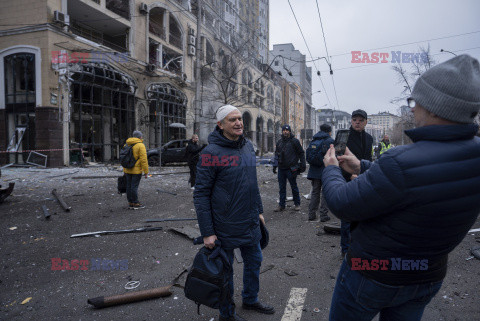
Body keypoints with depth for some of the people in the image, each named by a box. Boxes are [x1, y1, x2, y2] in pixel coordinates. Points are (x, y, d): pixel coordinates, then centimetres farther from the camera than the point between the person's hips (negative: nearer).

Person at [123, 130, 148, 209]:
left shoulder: (127, 145, 11)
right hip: (136, 170, -7)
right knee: (134, 187, -2)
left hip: (128, 170, 7)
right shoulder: (140, 145, -11)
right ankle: (135, 203, 4)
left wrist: (125, 170, 19)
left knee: (129, 186, 11)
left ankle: (130, 203, 18)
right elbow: (143, 160, -17)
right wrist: (146, 171, -13)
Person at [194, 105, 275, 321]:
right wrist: (207, 232, -18)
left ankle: (250, 299, 47)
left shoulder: (248, 146, 5)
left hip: (250, 223, 7)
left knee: (254, 262, 22)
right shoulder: (211, 153, -18)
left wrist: (259, 211, 16)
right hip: (225, 227, -7)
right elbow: (201, 194, -17)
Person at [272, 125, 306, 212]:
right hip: (281, 169, 5)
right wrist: (275, 165, 11)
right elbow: (276, 154, 17)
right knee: (282, 188, 8)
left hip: (291, 169, -5)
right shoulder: (279, 142, 12)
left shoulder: (294, 141, -3)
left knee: (294, 187, 6)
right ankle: (281, 205, 16)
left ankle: (297, 204, 20)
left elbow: (301, 153, 0)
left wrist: (303, 165, -4)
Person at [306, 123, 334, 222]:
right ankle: (323, 215, 5)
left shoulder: (313, 141, 10)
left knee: (315, 192, 14)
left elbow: (308, 156, 11)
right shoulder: (330, 141, -9)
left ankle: (311, 214, 15)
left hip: (314, 172, 5)